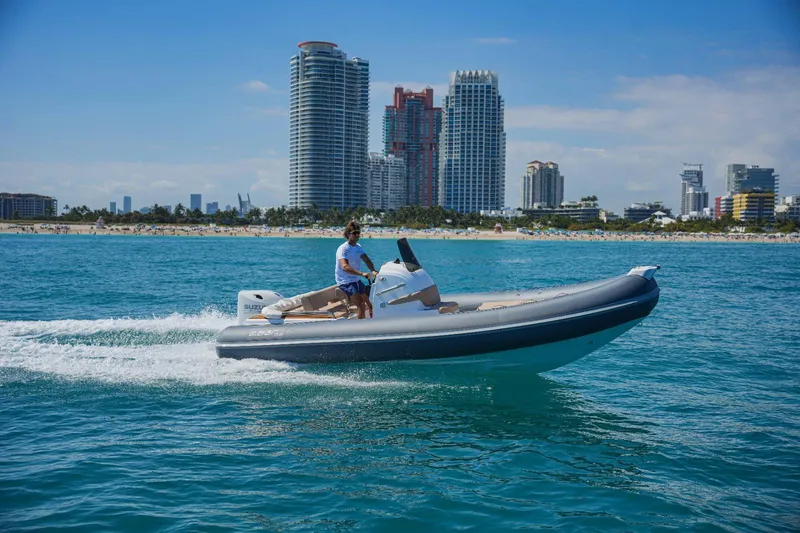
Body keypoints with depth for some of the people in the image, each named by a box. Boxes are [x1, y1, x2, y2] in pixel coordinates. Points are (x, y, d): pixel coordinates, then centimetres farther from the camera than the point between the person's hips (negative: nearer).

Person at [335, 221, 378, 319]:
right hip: (346, 282, -8)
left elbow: (366, 260, -9)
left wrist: (373, 271, -30)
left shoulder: (358, 247, 5)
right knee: (362, 306, -23)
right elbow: (345, 267, -36)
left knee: (371, 303, 14)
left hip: (357, 281, 8)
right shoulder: (343, 249, -20)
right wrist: (362, 274, -49)